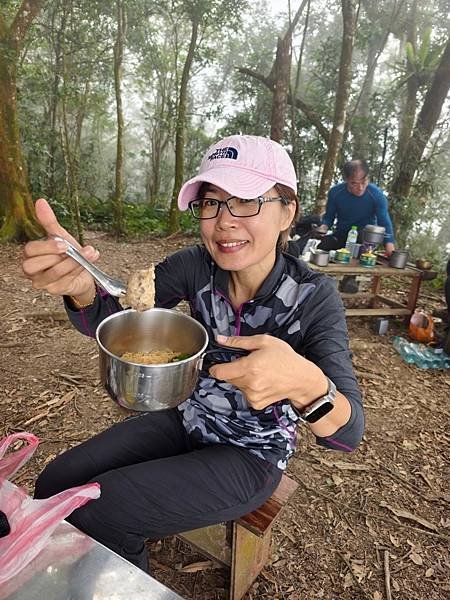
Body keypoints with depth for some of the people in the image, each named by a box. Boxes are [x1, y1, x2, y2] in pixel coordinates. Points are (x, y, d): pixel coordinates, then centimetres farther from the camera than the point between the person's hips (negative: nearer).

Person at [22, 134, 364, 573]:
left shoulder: (313, 297, -23)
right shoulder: (199, 265, -13)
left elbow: (347, 432, -27)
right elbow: (107, 319, -12)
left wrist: (305, 382, -50)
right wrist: (79, 284, -36)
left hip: (252, 455, -4)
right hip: (189, 420, 4)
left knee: (94, 517, -15)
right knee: (56, 487, -4)